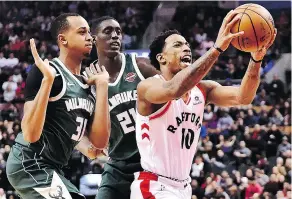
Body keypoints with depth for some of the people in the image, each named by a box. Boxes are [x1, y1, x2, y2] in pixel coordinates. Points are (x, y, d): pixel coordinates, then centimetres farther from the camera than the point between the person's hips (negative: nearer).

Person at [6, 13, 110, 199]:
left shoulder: (87, 86, 13)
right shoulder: (46, 72, -12)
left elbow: (99, 142, 2)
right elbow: (31, 134, -21)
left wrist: (102, 86, 3)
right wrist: (48, 79, -28)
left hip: (51, 168, 10)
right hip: (30, 164, -10)